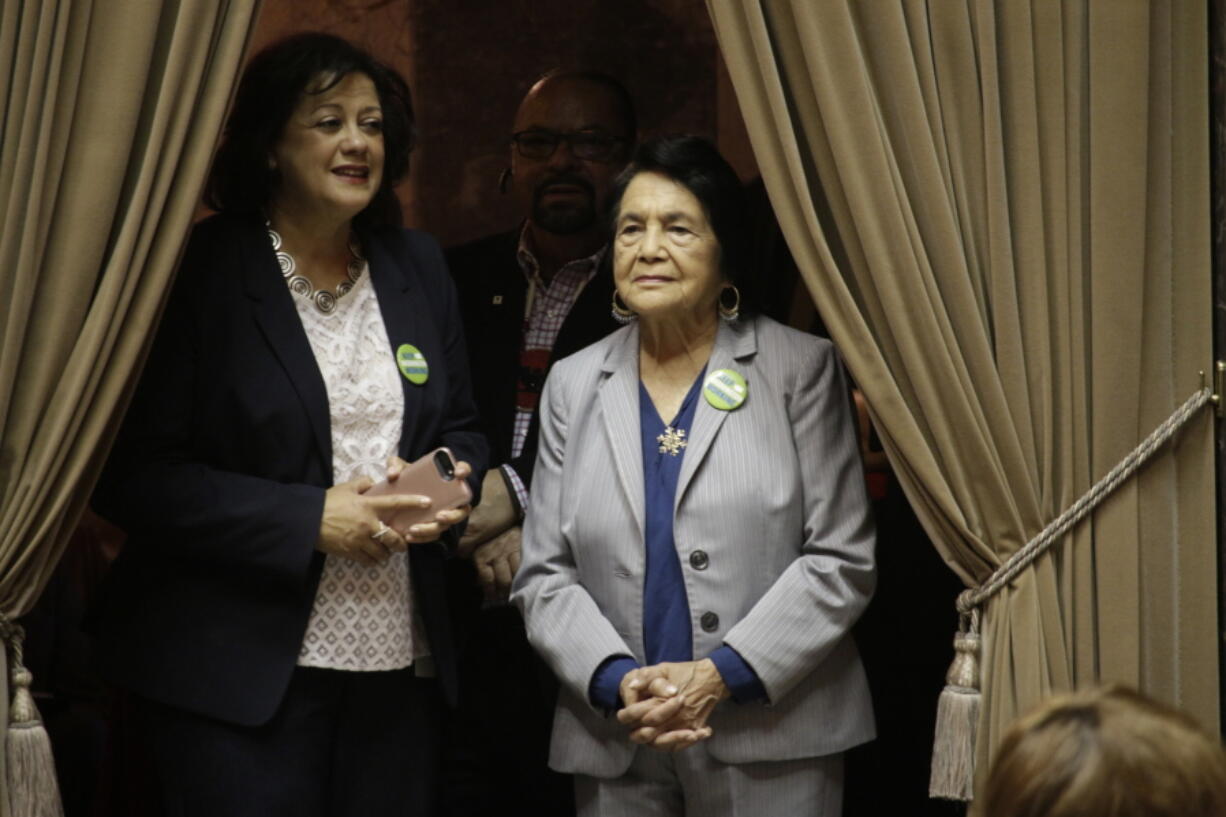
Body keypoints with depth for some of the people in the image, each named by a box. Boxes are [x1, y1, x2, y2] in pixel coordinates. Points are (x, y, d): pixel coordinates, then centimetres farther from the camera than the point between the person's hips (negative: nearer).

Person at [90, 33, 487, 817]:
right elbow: (137, 475, -10)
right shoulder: (199, 273, -6)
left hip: (403, 662, 5)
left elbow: (463, 427, 20)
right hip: (244, 665, -5)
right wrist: (311, 518, -17)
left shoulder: (417, 266, 11)